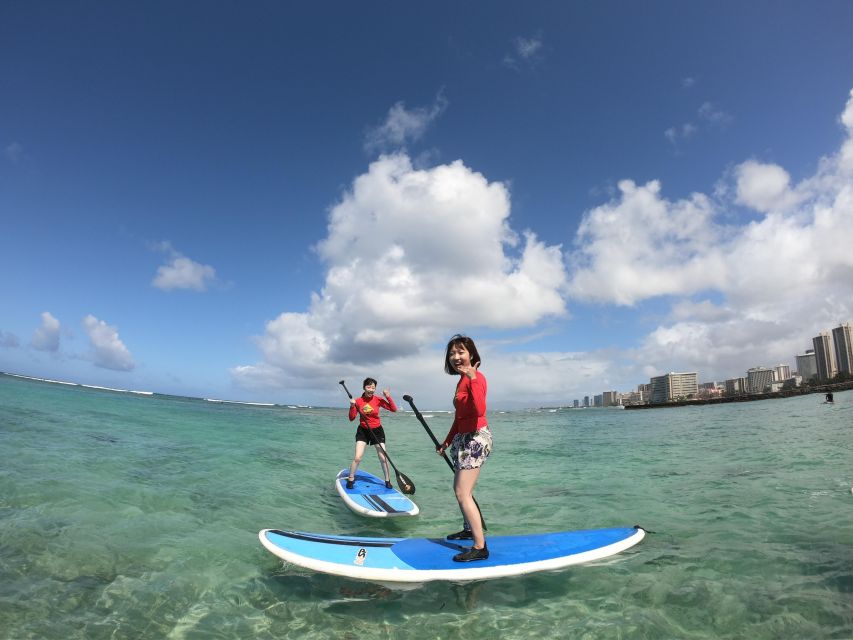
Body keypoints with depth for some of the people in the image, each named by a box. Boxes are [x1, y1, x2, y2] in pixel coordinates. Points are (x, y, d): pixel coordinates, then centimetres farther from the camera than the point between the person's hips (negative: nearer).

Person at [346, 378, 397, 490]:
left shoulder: (378, 400, -10)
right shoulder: (358, 401, -9)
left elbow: (394, 409, -12)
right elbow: (351, 418, -9)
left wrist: (388, 397, -23)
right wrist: (352, 406, -24)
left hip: (377, 431, 0)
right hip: (363, 431, 0)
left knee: (383, 458, 1)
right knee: (357, 458, -7)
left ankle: (388, 480, 21)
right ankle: (350, 480, 14)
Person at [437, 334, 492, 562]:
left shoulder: (476, 378, -16)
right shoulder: (462, 380, 12)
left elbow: (480, 410, -33)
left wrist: (473, 378, -35)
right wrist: (447, 441, 25)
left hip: (476, 437, -10)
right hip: (463, 438, 10)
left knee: (463, 493, -11)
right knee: (459, 489, 22)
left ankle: (480, 547, -4)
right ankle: (469, 529, 41)